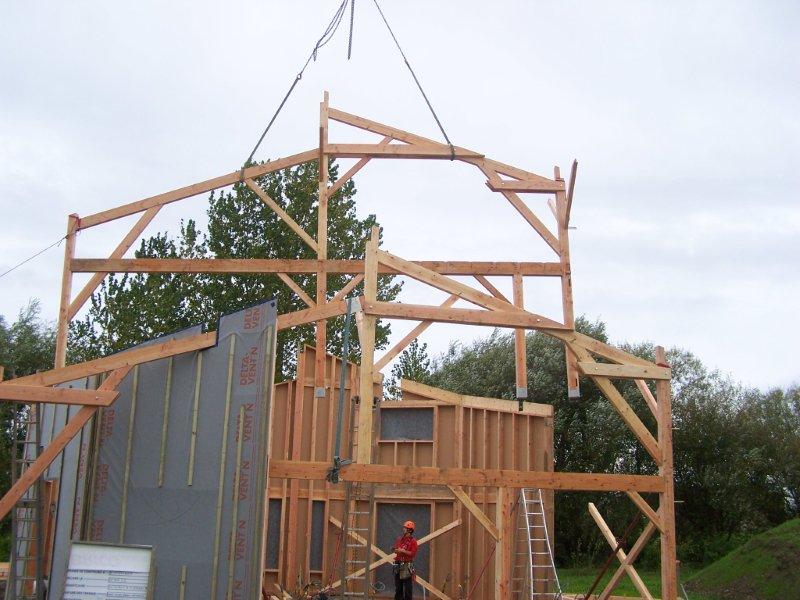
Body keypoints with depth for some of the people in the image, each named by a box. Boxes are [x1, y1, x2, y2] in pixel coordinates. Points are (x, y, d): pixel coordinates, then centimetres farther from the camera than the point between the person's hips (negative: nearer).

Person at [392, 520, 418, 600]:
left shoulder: (413, 541, -6)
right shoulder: (399, 539, 13)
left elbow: (413, 553, -14)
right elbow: (396, 549, 20)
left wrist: (403, 551, -17)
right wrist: (395, 550, -2)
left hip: (407, 565, -6)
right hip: (398, 565, 6)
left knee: (407, 587, -5)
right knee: (398, 586, 12)